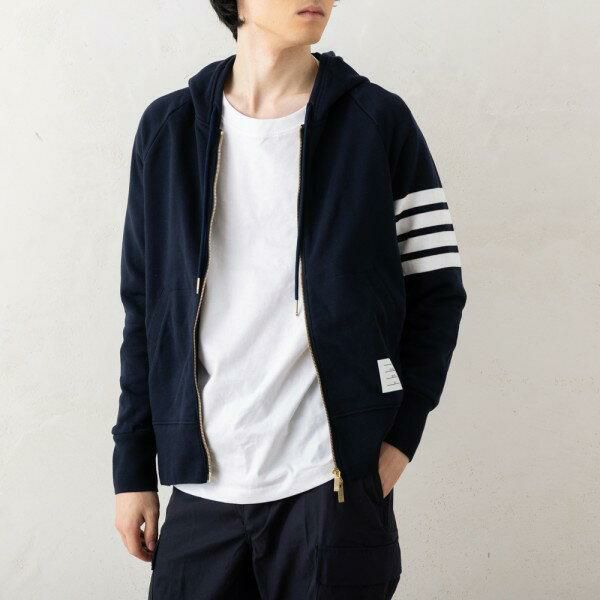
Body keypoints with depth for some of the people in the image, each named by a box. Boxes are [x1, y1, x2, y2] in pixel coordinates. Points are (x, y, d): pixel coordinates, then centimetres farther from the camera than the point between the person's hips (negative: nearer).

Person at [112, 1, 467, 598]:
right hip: (202, 488, 2)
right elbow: (145, 308, 8)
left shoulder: (379, 121, -1)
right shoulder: (168, 128, 5)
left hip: (333, 483, -2)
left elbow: (436, 292, 2)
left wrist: (398, 436, -7)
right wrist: (133, 469, 7)